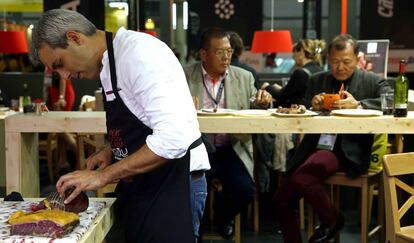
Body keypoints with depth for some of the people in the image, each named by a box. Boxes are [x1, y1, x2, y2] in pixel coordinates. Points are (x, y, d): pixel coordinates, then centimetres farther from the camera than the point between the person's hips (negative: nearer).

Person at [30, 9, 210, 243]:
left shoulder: (138, 52, -19)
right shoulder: (109, 64, 10)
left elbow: (174, 138, -27)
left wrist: (103, 175, -21)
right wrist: (111, 151, 6)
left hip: (174, 184, -9)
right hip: (143, 187, 9)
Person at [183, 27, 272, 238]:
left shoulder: (244, 77, 9)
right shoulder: (184, 76, 1)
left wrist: (262, 104, -11)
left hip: (230, 150, 2)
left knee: (244, 190, -19)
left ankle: (222, 217, 17)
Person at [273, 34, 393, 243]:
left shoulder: (372, 82, 5)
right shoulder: (317, 80, 16)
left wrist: (358, 105, -22)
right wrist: (312, 106, -7)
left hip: (347, 152, -5)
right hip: (314, 147, 5)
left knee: (302, 177, -27)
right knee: (282, 200, -4)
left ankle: (332, 220, -1)